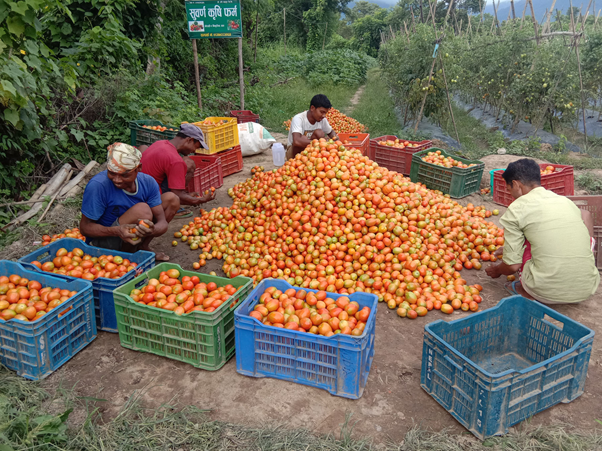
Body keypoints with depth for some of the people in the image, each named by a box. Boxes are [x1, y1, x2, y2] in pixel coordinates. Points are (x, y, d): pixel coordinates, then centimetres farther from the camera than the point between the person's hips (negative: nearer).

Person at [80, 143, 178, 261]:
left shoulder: (148, 183, -12)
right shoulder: (98, 185, -27)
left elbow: (162, 223, -12)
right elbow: (85, 227, -21)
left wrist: (152, 230, -38)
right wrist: (117, 231, -40)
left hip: (130, 233, 6)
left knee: (172, 199, -1)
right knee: (142, 210, -32)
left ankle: (143, 246, 2)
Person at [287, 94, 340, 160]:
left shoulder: (322, 119, -8)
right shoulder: (298, 119, -25)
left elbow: (330, 132, 13)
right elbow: (296, 141, -42)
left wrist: (334, 137, -12)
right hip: (294, 152, -5)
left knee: (319, 133, -21)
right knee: (303, 138, -34)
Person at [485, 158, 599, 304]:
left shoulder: (515, 210, -3)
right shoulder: (566, 201, 13)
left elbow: (512, 266, -3)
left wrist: (497, 270, 22)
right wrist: (510, 249, 44)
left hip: (546, 293, -4)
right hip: (588, 289, 5)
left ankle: (526, 290, 12)